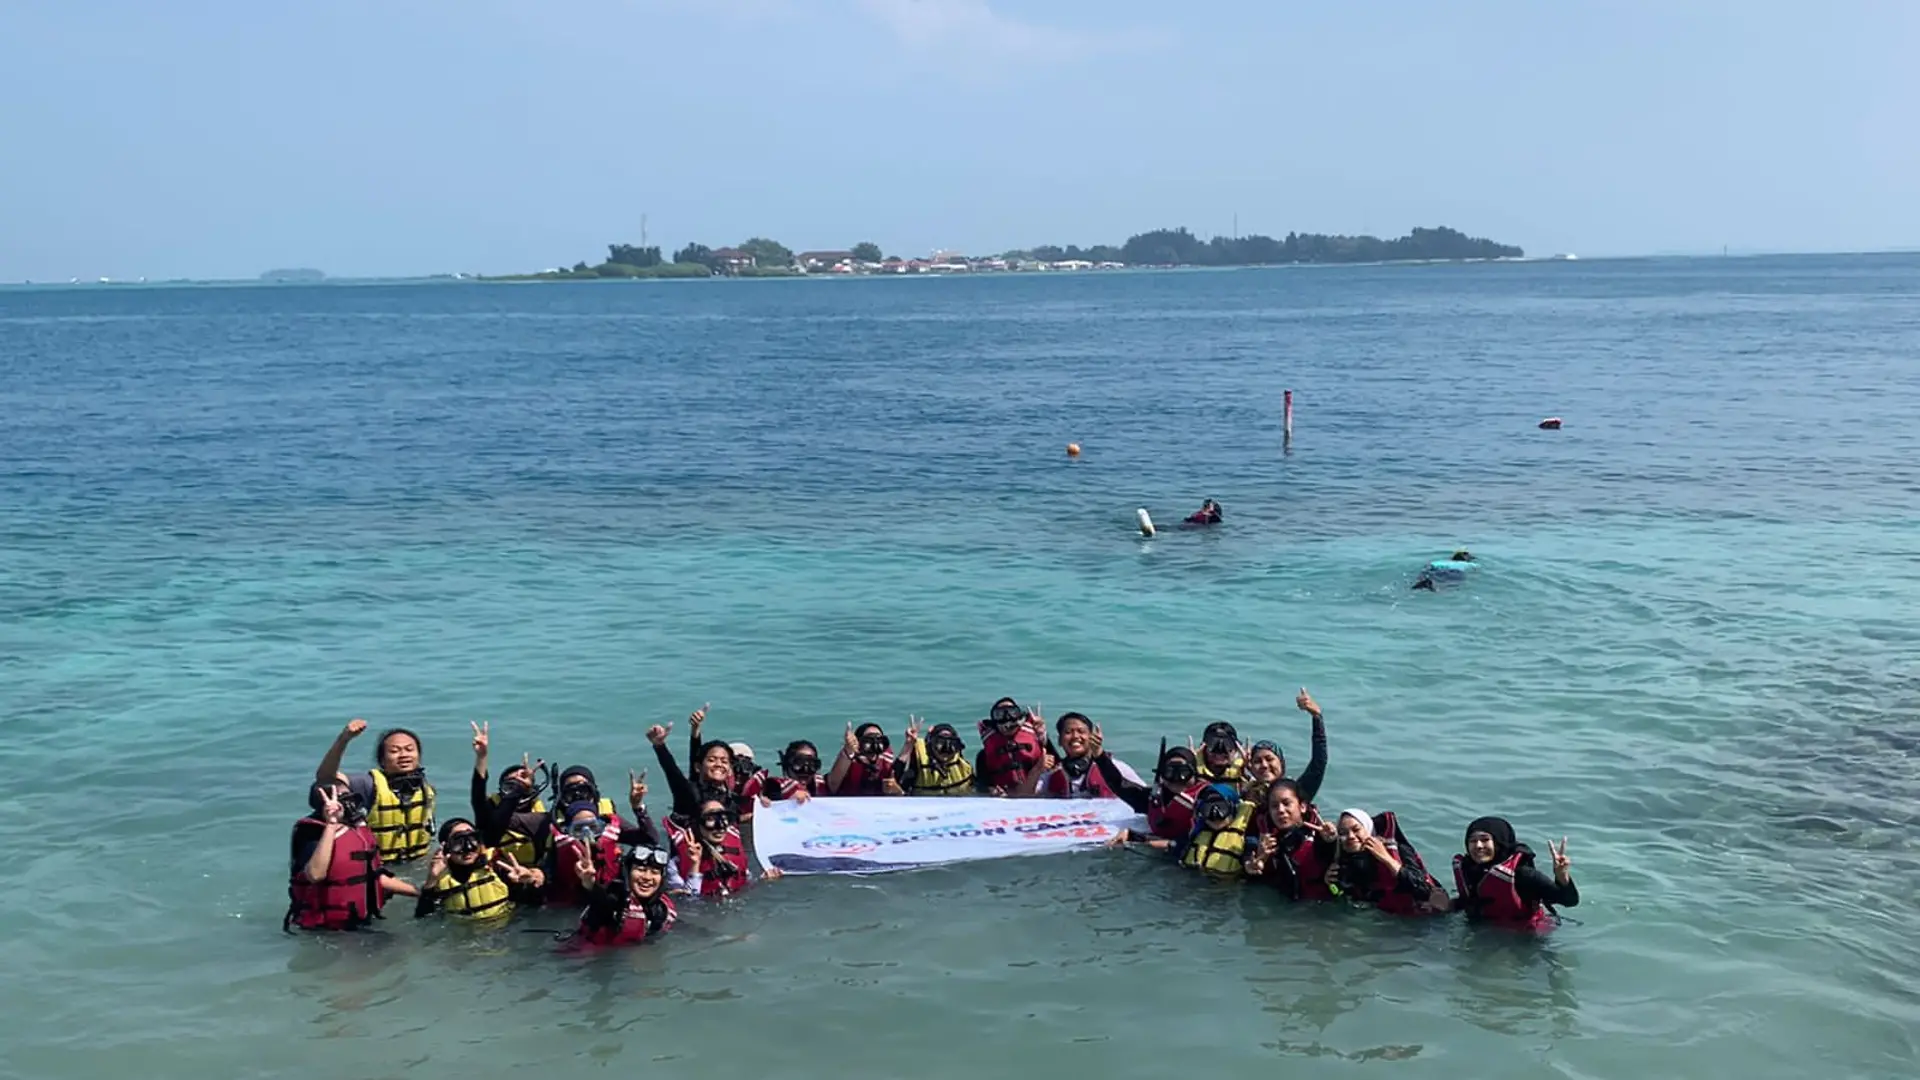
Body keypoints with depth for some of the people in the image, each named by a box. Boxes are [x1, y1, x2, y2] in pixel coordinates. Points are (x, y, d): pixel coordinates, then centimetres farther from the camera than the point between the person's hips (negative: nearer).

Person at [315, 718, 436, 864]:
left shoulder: (424, 787, -1)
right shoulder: (371, 785, -17)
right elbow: (324, 777, -32)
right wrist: (343, 740, -43)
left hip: (420, 865, 4)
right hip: (378, 867, -3)